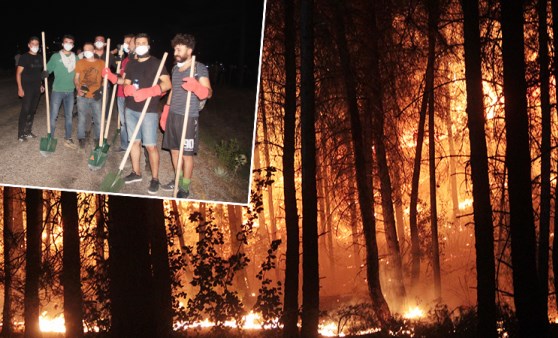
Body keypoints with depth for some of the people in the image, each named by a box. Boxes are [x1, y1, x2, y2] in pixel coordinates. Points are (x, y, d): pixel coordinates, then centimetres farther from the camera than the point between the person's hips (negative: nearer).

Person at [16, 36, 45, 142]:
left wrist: (41, 84, 14)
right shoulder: (24, 57, -7)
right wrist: (20, 88, -15)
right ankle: (21, 134, -5)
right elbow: (18, 73, -9)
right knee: (25, 110, -9)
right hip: (27, 87, -6)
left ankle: (28, 131, 21)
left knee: (32, 110, 11)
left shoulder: (39, 58, 10)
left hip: (37, 88, 6)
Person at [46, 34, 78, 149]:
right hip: (57, 90, -3)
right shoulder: (56, 57, -3)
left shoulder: (76, 58, 5)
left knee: (69, 116, 11)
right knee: (53, 115, -2)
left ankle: (68, 139, 20)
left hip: (70, 91, 3)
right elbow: (47, 70, -4)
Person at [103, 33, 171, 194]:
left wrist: (148, 92, -27)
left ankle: (155, 178, 1)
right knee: (134, 141, 11)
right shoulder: (131, 64, 11)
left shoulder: (156, 63, -5)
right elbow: (126, 84, 13)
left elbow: (167, 84, -13)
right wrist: (128, 89, -13)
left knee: (150, 145, -7)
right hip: (131, 108, 6)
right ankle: (136, 172, 24)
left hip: (149, 111, -5)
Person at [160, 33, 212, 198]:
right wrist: (166, 111, 20)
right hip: (173, 115, 7)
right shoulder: (175, 68, 12)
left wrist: (196, 87, -37)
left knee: (186, 154, -1)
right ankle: (177, 180, 27)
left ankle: (185, 187, 7)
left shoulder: (199, 68, -9)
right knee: (174, 150, 13)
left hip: (188, 116, -7)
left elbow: (208, 92, -17)